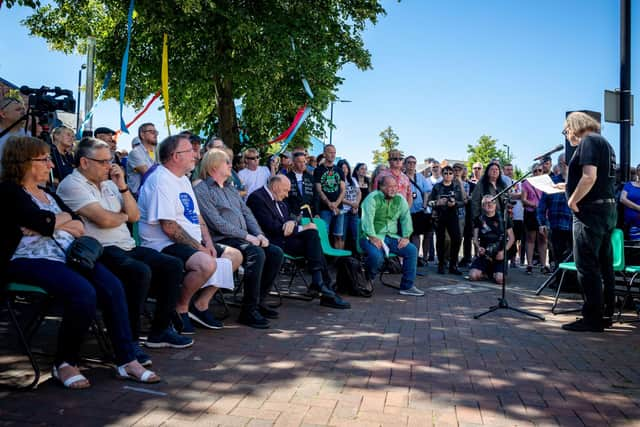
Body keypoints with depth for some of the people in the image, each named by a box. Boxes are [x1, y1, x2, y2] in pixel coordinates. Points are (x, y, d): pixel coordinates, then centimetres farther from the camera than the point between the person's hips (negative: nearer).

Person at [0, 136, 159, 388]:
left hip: (68, 254, 7)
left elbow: (79, 226, 12)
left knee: (112, 286, -19)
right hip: (30, 260, -7)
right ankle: (64, 363, -10)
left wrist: (54, 222, -6)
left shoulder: (48, 194, 23)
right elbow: (42, 223, -15)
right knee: (83, 293, -32)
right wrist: (64, 218, 4)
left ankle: (127, 361, -15)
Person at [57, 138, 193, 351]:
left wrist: (122, 186, 5)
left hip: (127, 246, 9)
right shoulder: (72, 185, -5)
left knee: (173, 265, -4)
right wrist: (123, 216, 4)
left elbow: (135, 216, 15)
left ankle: (160, 331, 5)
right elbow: (104, 219, -18)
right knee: (140, 272, -34)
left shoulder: (108, 184, 20)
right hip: (100, 252, -9)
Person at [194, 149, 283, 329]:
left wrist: (259, 234, 0)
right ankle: (248, 310, -22)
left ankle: (259, 301, 1)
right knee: (256, 254, -31)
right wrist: (246, 236, -16)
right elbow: (217, 223, -15)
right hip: (222, 240, -8)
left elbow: (247, 212, 18)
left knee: (276, 252, -9)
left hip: (243, 238, 8)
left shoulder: (230, 188, 23)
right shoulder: (202, 190, -4)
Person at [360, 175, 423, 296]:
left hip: (391, 236, 6)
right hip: (372, 236, -6)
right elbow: (367, 218, -19)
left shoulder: (400, 199, 9)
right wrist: (373, 237, -27)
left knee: (412, 250, -12)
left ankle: (407, 286, -3)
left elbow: (406, 218, 9)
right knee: (377, 256, -34)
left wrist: (406, 236, -3)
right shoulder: (373, 198, -9)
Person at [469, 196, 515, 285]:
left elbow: (511, 238, 6)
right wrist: (478, 247, -13)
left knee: (500, 279, -23)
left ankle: (494, 273, 14)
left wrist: (504, 251, -8)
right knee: (473, 276, -21)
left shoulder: (504, 218, 4)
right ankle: (487, 273, 12)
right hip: (484, 254, 1)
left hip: (499, 254, -1)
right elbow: (475, 238, 8)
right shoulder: (479, 219, 8)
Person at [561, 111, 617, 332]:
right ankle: (605, 314, 20)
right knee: (604, 266, 12)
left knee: (587, 266, -6)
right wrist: (569, 186, 23)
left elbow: (589, 176, -23)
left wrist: (573, 200, -13)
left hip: (591, 211, -10)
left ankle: (593, 318, -2)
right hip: (608, 209, 10)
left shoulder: (588, 141, -10)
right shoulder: (604, 143, 20)